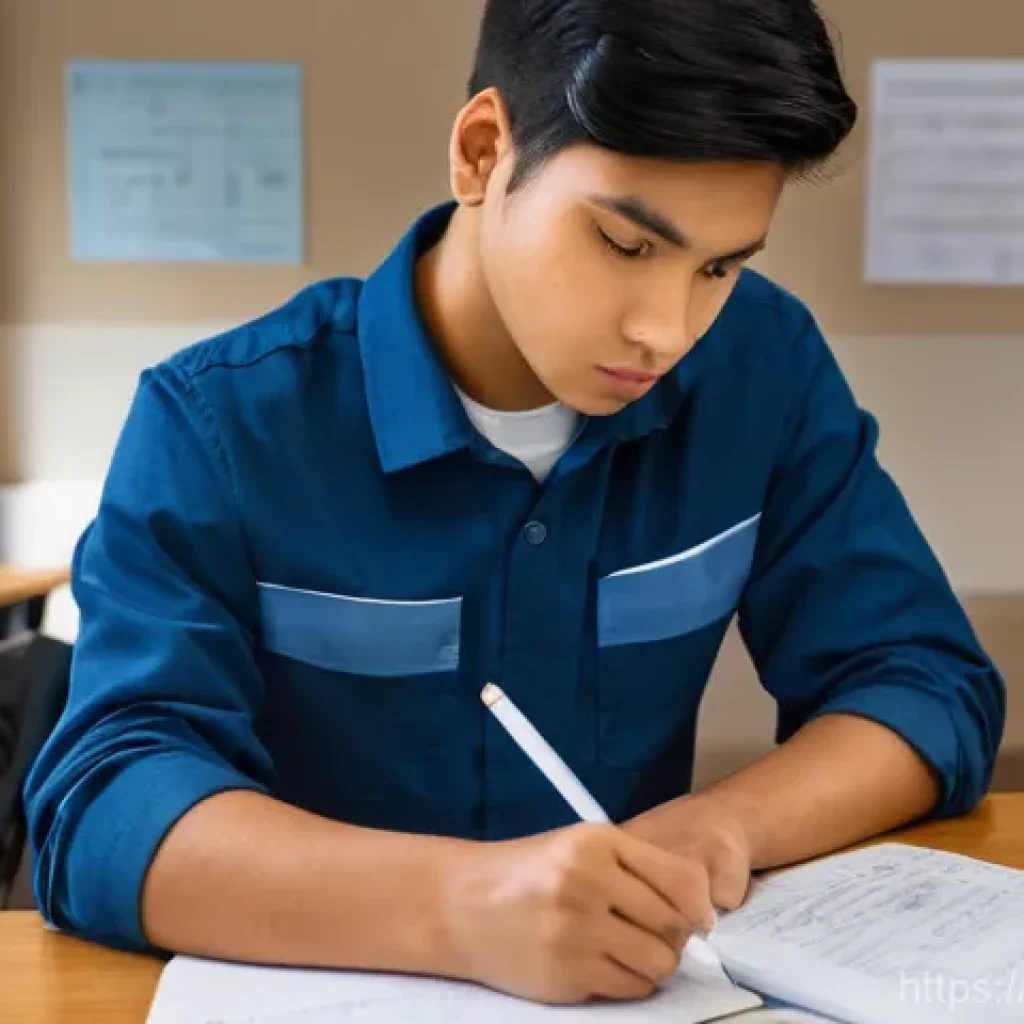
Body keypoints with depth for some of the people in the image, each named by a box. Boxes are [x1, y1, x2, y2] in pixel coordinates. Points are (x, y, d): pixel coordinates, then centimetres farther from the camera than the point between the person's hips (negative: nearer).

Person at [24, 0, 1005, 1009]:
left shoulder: (766, 368, -5)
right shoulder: (219, 421, -13)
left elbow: (931, 686, -3)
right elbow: (100, 809, -22)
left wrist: (721, 822, -22)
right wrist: (457, 903, -38)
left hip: (639, 989, 3)